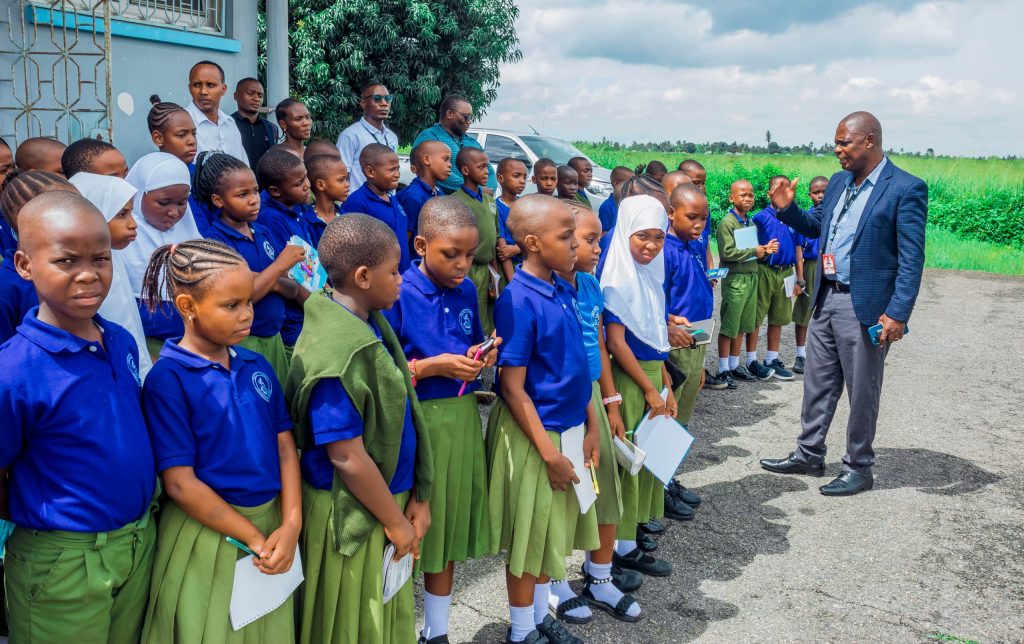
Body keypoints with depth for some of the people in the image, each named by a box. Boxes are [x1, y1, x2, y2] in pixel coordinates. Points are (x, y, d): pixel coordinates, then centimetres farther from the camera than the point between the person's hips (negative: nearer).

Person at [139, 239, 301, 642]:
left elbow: (285, 446, 3)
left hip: (272, 521, 5)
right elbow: (180, 483, -16)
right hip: (209, 532, -5)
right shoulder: (168, 378, -14)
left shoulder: (256, 366, 3)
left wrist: (291, 524, -10)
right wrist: (254, 538, -13)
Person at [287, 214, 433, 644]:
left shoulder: (372, 324, 1)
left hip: (388, 499, 8)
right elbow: (348, 458, -24)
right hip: (353, 515, -8)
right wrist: (395, 521, -12)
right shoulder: (338, 353, -27)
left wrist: (415, 498, 7)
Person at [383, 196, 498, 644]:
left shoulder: (466, 291, 4)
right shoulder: (397, 294, -14)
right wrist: (433, 366, -21)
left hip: (461, 418, 6)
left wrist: (479, 357, -4)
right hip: (413, 422, -6)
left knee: (450, 522, 16)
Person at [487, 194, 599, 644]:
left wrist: (590, 425, 9)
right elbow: (512, 388, -20)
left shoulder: (563, 291, 2)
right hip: (533, 436, -7)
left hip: (568, 429, 7)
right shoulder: (517, 301, -21)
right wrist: (549, 452, -18)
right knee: (530, 535, 9)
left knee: (555, 529, 20)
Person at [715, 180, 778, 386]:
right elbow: (727, 252, -19)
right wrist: (754, 251, -14)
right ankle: (723, 369, 8)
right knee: (728, 326, -1)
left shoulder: (751, 223, 13)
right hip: (735, 278, -7)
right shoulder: (727, 223, -11)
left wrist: (765, 250, 0)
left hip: (751, 277, 7)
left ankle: (734, 365, 22)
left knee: (742, 325, 12)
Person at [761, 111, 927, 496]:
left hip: (866, 306, -7)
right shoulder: (839, 182, 9)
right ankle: (809, 455, 30)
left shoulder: (906, 189, -12)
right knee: (818, 384, 16)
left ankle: (858, 468, 22)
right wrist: (787, 209, 2)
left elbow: (911, 259, -14)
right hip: (826, 299, 7)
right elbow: (817, 227, 21)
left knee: (862, 393, 6)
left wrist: (897, 313, -20)